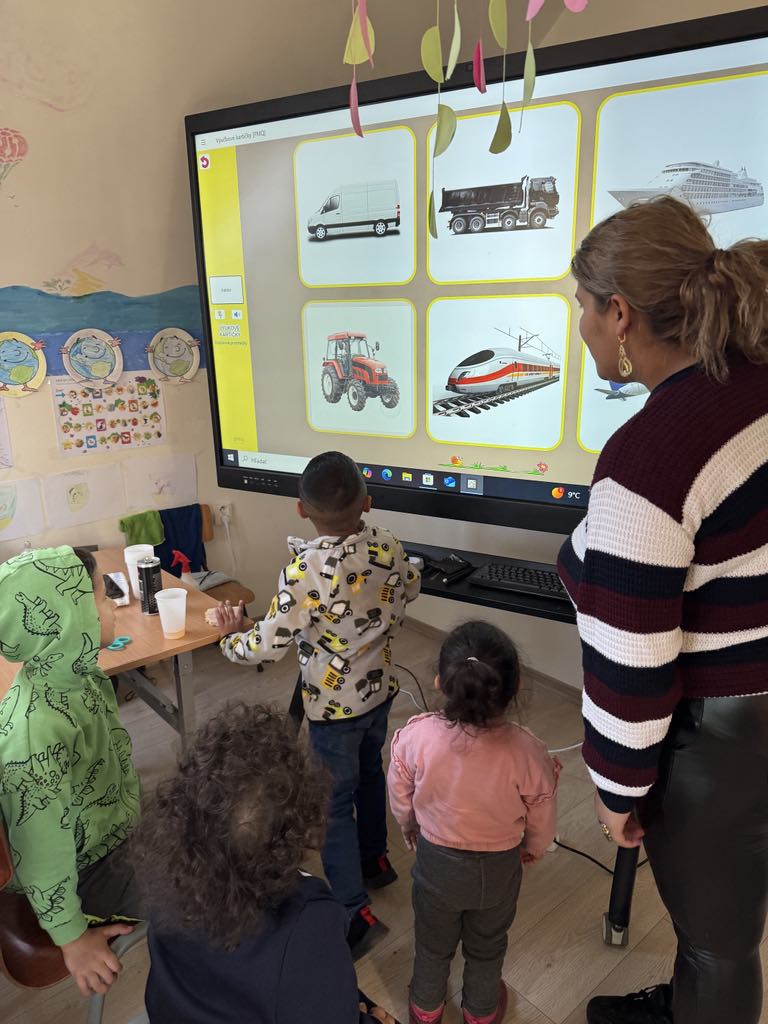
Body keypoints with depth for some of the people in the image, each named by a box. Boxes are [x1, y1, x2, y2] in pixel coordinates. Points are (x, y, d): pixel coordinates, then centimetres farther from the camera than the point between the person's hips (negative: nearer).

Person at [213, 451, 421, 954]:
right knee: (369, 773, 28)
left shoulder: (305, 569, -31)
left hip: (334, 706, -6)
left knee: (334, 804, 10)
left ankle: (356, 912, 17)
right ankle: (375, 860, 48)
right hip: (380, 689, 7)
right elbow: (410, 587, 8)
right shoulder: (388, 545, -12)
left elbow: (270, 644, -25)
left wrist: (233, 636, -5)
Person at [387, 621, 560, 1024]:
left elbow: (400, 799, -11)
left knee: (433, 941, 29)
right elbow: (540, 818, -13)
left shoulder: (415, 736, -32)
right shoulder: (525, 751, -33)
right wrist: (533, 849, 11)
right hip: (499, 868, 0)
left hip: (436, 860, 0)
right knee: (487, 945, 30)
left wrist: (409, 828, 12)